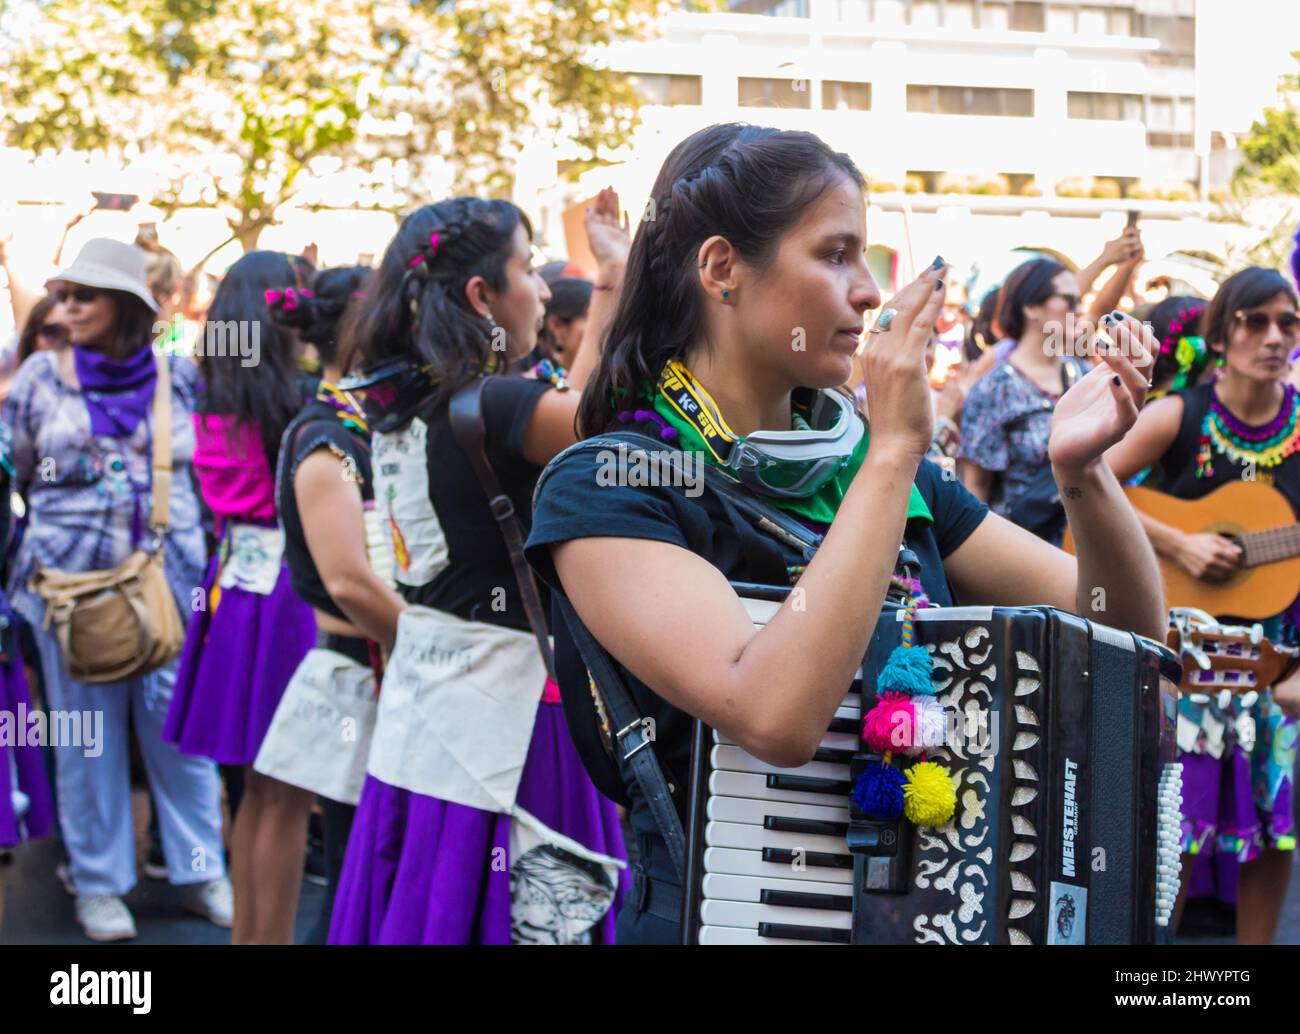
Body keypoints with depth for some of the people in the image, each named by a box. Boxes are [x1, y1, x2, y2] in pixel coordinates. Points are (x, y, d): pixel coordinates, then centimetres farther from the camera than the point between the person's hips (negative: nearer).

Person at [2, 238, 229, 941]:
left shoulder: (178, 376, 3)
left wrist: (208, 557, 9)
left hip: (170, 578, 1)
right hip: (72, 582, 0)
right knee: (87, 732, 5)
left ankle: (200, 870, 17)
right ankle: (98, 884, 16)